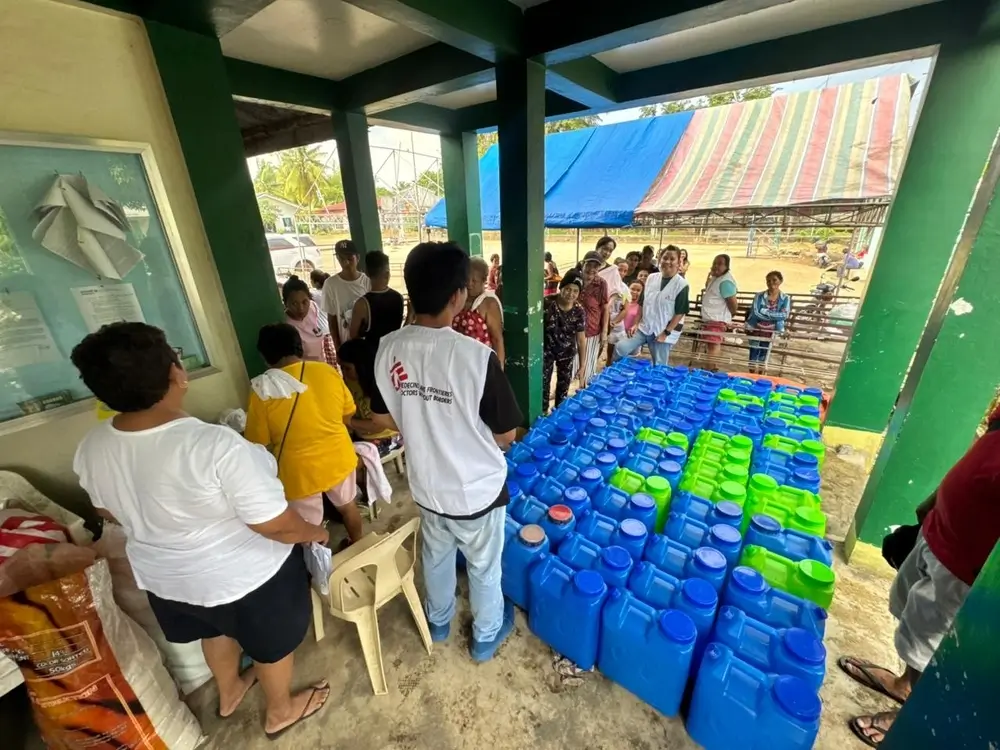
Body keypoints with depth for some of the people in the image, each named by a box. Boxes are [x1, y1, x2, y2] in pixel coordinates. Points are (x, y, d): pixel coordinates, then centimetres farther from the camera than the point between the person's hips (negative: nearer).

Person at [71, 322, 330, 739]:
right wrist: (314, 532, -9)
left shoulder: (91, 449, -13)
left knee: (217, 629, 35)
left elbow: (110, 513, 6)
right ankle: (280, 711, 50)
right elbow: (277, 526, -29)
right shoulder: (215, 446, -36)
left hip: (164, 576, 6)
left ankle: (229, 692, 61)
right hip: (244, 576, -6)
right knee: (273, 643, 23)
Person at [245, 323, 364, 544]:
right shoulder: (328, 371, -8)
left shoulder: (263, 389, -17)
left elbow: (257, 441, -7)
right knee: (348, 506, 28)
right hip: (339, 458, 5)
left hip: (301, 472, -4)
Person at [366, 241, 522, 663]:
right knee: (484, 568, 24)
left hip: (426, 485, 5)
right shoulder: (477, 356, -29)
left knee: (436, 557, 31)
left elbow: (383, 418, 0)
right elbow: (506, 435, -18)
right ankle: (486, 636, 51)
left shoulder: (389, 349, -13)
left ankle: (438, 623, 58)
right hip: (477, 490, -4)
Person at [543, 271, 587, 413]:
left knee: (564, 385, 17)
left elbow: (581, 339, -6)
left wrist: (582, 365, -4)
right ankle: (543, 413, 23)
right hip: (546, 350, -2)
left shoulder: (579, 312, -12)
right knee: (543, 383, 2)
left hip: (567, 353, 3)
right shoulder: (547, 304, -19)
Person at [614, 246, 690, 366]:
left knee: (659, 366, 2)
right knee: (620, 348, -9)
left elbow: (680, 312, -10)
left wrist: (666, 333, -14)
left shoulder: (681, 284, -10)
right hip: (644, 327, 4)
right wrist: (636, 324, 4)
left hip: (663, 332, -4)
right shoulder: (651, 278, 4)